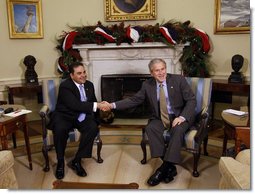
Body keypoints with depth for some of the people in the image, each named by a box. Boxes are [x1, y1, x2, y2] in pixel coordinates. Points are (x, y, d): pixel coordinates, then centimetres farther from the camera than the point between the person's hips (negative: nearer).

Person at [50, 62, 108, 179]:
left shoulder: (89, 85, 6)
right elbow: (76, 105, -28)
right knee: (59, 130, -36)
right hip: (65, 116, -4)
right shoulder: (65, 86, -16)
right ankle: (60, 162, -10)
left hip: (82, 116, 5)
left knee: (93, 127, -27)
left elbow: (93, 102, 17)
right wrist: (97, 105, -31)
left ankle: (77, 161, -13)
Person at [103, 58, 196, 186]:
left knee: (178, 129, -34)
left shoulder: (179, 80, -5)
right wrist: (113, 105, -6)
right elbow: (134, 100, 5)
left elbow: (191, 100, -6)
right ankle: (170, 166, -23)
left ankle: (164, 168, -25)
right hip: (160, 118, 3)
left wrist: (182, 117, -22)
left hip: (179, 116, -2)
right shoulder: (147, 85, 3)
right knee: (150, 128, -28)